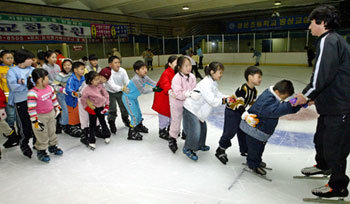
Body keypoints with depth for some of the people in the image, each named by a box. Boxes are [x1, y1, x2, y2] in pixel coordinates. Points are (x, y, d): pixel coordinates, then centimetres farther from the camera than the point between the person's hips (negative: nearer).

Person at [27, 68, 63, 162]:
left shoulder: (50, 88, -4)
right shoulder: (32, 93, -26)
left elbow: (54, 99, 12)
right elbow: (31, 109, -23)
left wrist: (57, 109, 16)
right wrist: (35, 121, -21)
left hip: (51, 114, 7)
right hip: (40, 117, -6)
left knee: (52, 132, 21)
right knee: (42, 135, 6)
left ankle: (53, 146, 41)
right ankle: (41, 151, 25)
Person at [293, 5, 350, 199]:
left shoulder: (328, 41, -17)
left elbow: (322, 75, -24)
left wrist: (306, 95, -11)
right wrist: (314, 96, 15)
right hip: (331, 103, 11)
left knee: (334, 146, 2)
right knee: (321, 138, 24)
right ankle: (323, 166, 48)